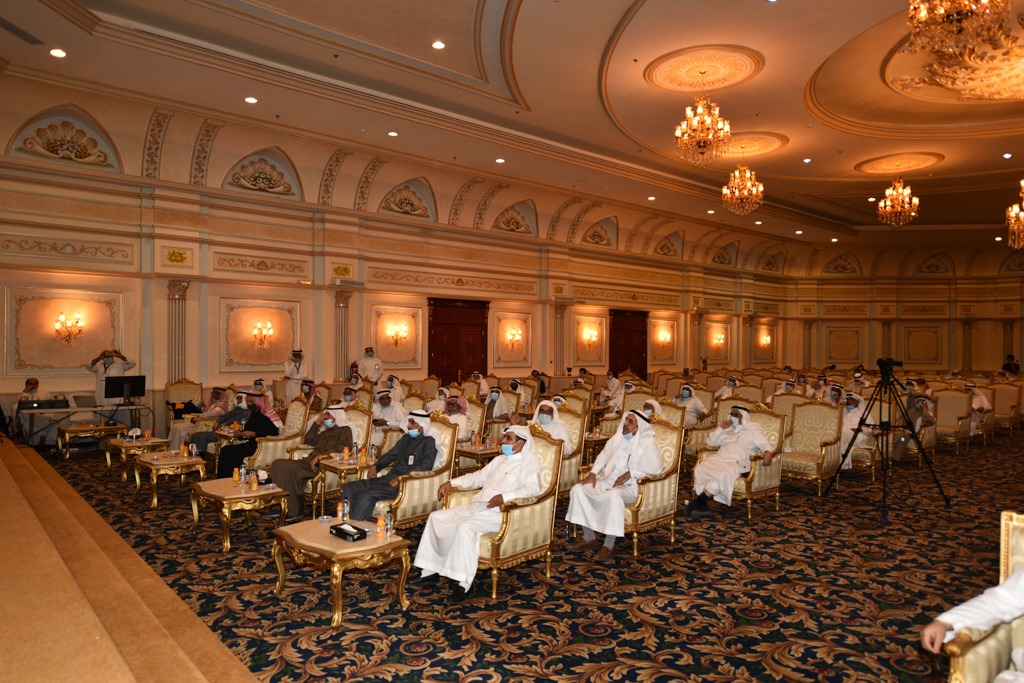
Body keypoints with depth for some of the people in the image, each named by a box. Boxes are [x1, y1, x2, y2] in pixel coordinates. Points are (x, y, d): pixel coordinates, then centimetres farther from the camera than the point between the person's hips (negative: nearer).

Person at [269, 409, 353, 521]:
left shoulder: (345, 430, 8)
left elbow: (342, 448, -10)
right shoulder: (325, 431, 33)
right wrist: (317, 422, 21)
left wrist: (320, 457, -20)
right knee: (278, 464, -11)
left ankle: (294, 511, -20)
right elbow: (308, 440, 29)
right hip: (310, 461, 8)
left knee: (289, 467, -29)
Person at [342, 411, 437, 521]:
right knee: (349, 488, -7)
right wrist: (375, 466, 12)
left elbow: (425, 466, -16)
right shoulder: (406, 438, 21)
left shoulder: (428, 442, -3)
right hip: (389, 478, 8)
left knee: (366, 495, -28)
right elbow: (391, 454, 30)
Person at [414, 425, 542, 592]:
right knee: (436, 517, 0)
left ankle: (464, 581, -24)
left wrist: (505, 497, -32)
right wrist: (452, 483, 17)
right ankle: (429, 569, 4)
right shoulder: (499, 460, 23)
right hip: (477, 507, 9)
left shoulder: (529, 463, -4)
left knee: (465, 527, -33)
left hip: (498, 512, -9)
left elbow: (534, 489, -20)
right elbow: (478, 476, 29)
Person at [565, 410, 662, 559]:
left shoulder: (648, 442, -6)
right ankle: (589, 537, -3)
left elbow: (655, 467, -13)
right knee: (577, 489, -13)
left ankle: (609, 545, -25)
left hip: (629, 487, -7)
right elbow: (603, 455, 20)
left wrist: (630, 473, -20)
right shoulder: (618, 437, 12)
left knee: (614, 496, -40)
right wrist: (593, 473, 5)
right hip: (607, 481, 7)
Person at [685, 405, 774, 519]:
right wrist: (721, 427, 13)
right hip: (719, 458, 4)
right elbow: (710, 442, 26)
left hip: (737, 462, -4)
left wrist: (767, 453, -19)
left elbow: (765, 444, 5)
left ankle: (697, 503, -34)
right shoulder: (727, 430, 30)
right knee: (700, 469, -29)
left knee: (724, 474, -39)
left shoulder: (753, 429, 17)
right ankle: (702, 505, -32)